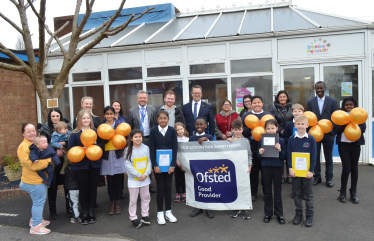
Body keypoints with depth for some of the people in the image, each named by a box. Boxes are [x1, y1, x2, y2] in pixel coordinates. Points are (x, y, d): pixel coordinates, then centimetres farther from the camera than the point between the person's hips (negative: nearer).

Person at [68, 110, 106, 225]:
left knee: (93, 188, 9)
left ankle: (91, 212, 23)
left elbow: (102, 144, 1)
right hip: (81, 165, -2)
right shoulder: (74, 133, -1)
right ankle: (84, 212, 18)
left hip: (94, 164, 2)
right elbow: (70, 149, -6)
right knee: (83, 189, 5)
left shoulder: (96, 131, 5)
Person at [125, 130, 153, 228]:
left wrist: (146, 174, -12)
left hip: (145, 178, 3)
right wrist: (138, 175, -15)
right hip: (133, 179, -3)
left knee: (146, 197, 14)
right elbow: (128, 165, -11)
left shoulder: (146, 148, -1)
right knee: (133, 200, 5)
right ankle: (133, 218, 19)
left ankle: (145, 215, 29)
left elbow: (149, 162, 0)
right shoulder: (128, 150, -8)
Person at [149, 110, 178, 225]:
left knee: (168, 187, 9)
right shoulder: (153, 131, -2)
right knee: (160, 188, 4)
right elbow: (152, 149, -4)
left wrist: (173, 165, -9)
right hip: (158, 164, -1)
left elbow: (175, 148, -3)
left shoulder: (172, 130, -1)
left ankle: (168, 212, 21)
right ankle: (160, 213, 16)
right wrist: (154, 165, -10)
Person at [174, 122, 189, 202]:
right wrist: (177, 161, -14)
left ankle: (183, 193, 18)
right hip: (176, 162, -1)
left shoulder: (187, 139, 0)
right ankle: (178, 194, 16)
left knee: (183, 178, 6)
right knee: (177, 178, 6)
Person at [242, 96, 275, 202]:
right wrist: (250, 131, -16)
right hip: (252, 148, 0)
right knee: (253, 171, 4)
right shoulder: (246, 116, 8)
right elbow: (242, 131, 2)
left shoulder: (269, 115, 11)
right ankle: (253, 193, 17)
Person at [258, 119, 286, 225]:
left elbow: (284, 157, -3)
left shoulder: (281, 141, -4)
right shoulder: (262, 140, 0)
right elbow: (259, 156, 6)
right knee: (267, 192, 11)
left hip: (277, 168, -1)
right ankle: (268, 213, 24)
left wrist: (280, 150, -20)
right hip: (266, 168, 1)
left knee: (277, 192, 9)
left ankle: (279, 214, 22)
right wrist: (260, 153, -16)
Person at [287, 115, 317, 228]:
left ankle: (309, 215, 20)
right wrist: (290, 168, -8)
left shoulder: (311, 139, -4)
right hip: (295, 171, 2)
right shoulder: (291, 139, 0)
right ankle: (298, 214, 24)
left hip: (307, 171, -1)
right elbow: (289, 154, 1)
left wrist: (311, 170, -10)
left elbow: (314, 156, -4)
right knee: (297, 194, 11)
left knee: (309, 195, 9)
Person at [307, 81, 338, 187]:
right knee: (315, 156, 6)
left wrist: (332, 130, -13)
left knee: (328, 157, 9)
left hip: (328, 133, -1)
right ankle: (317, 176, 19)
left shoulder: (332, 101, 3)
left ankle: (329, 178, 20)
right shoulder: (310, 102, 5)